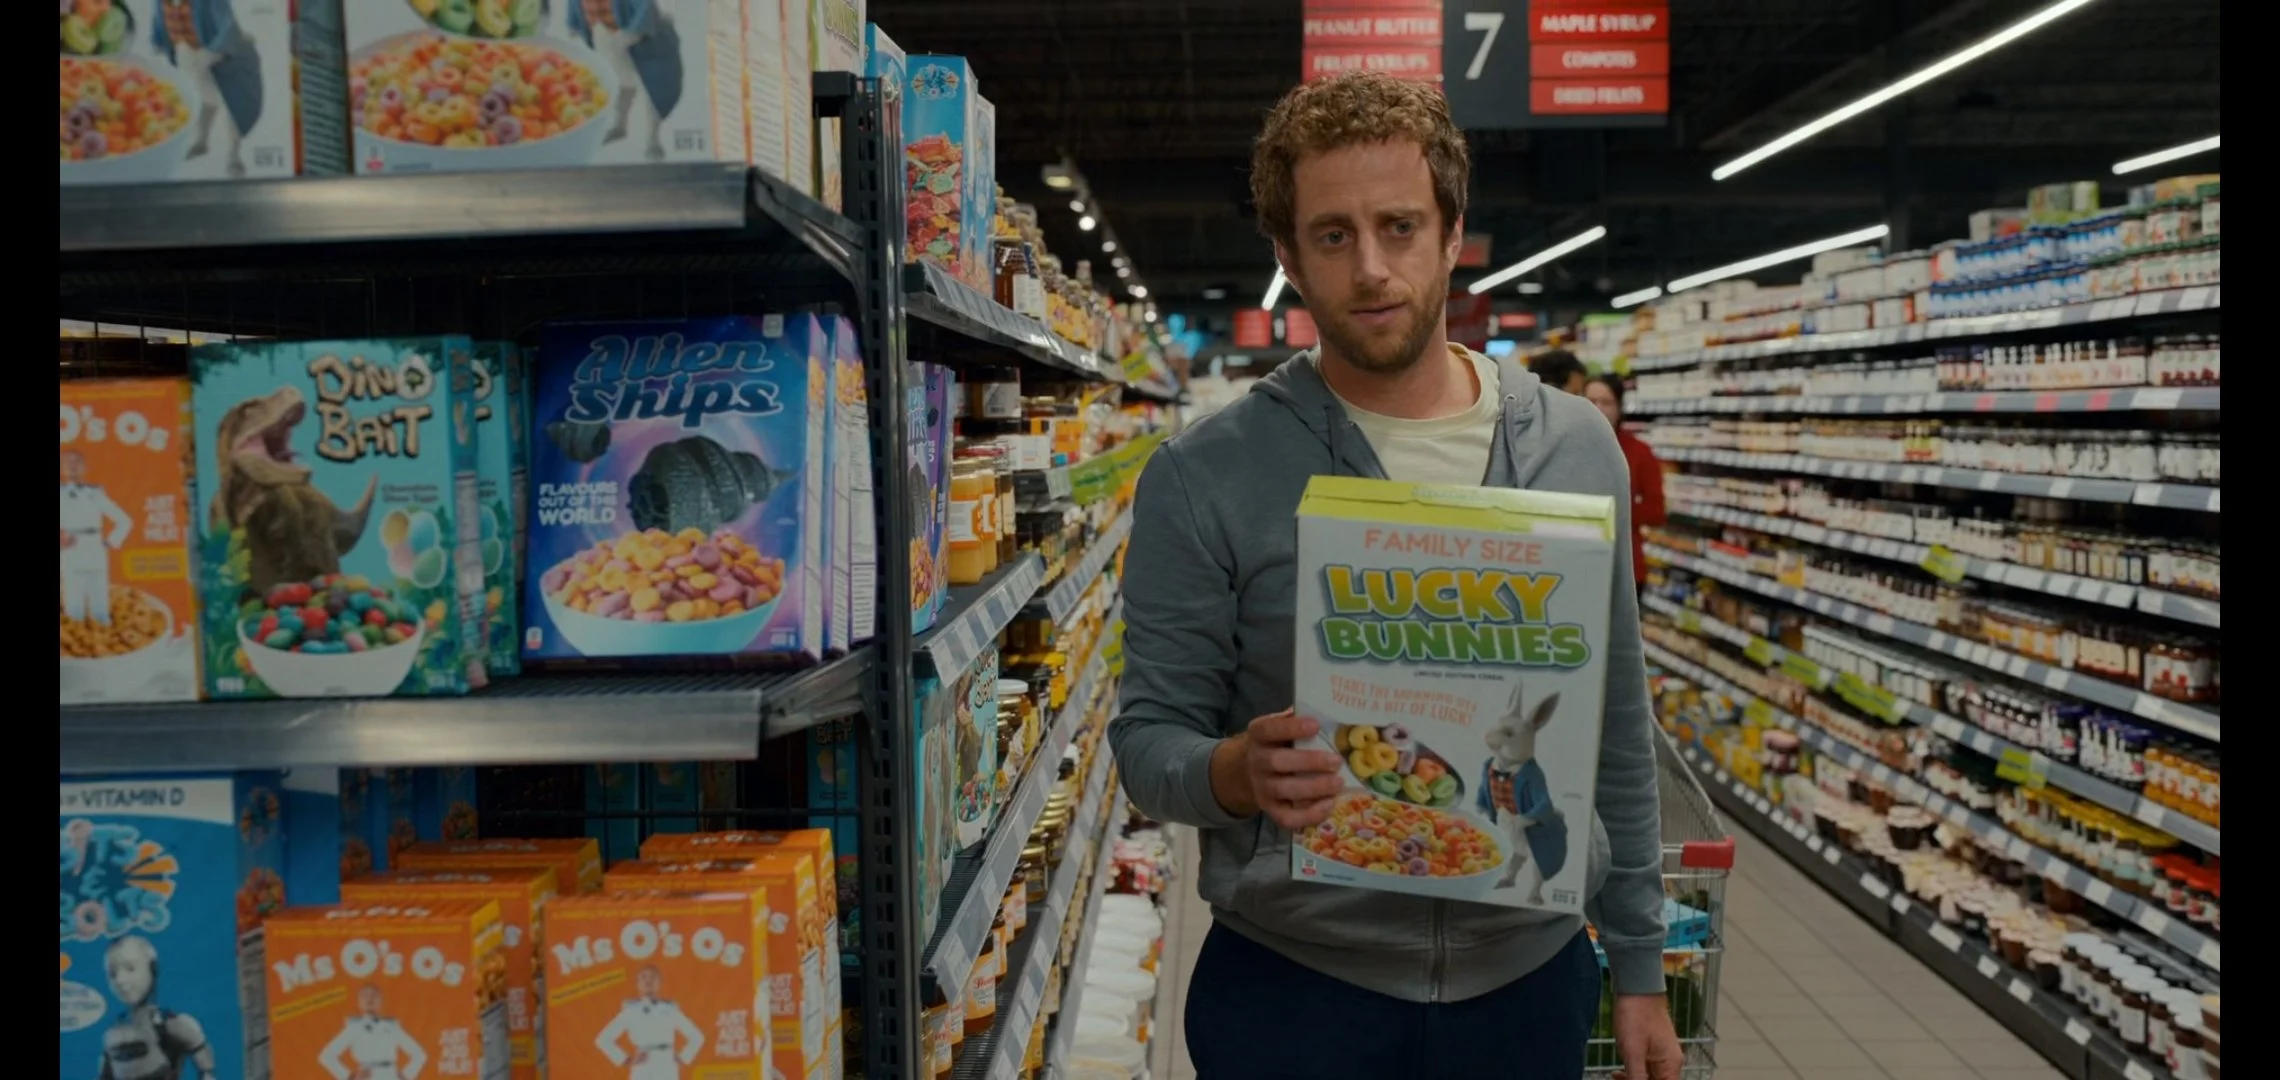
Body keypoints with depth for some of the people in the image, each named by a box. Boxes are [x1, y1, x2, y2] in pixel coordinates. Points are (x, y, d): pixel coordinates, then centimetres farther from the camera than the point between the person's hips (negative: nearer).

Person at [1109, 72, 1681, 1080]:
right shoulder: (1203, 479, -10)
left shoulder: (1577, 450, 0)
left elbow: (1618, 733, 6)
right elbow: (1149, 734, -6)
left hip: (1530, 977, 3)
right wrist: (1236, 773, -28)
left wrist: (1638, 961, 8)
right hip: (1290, 992, -2)